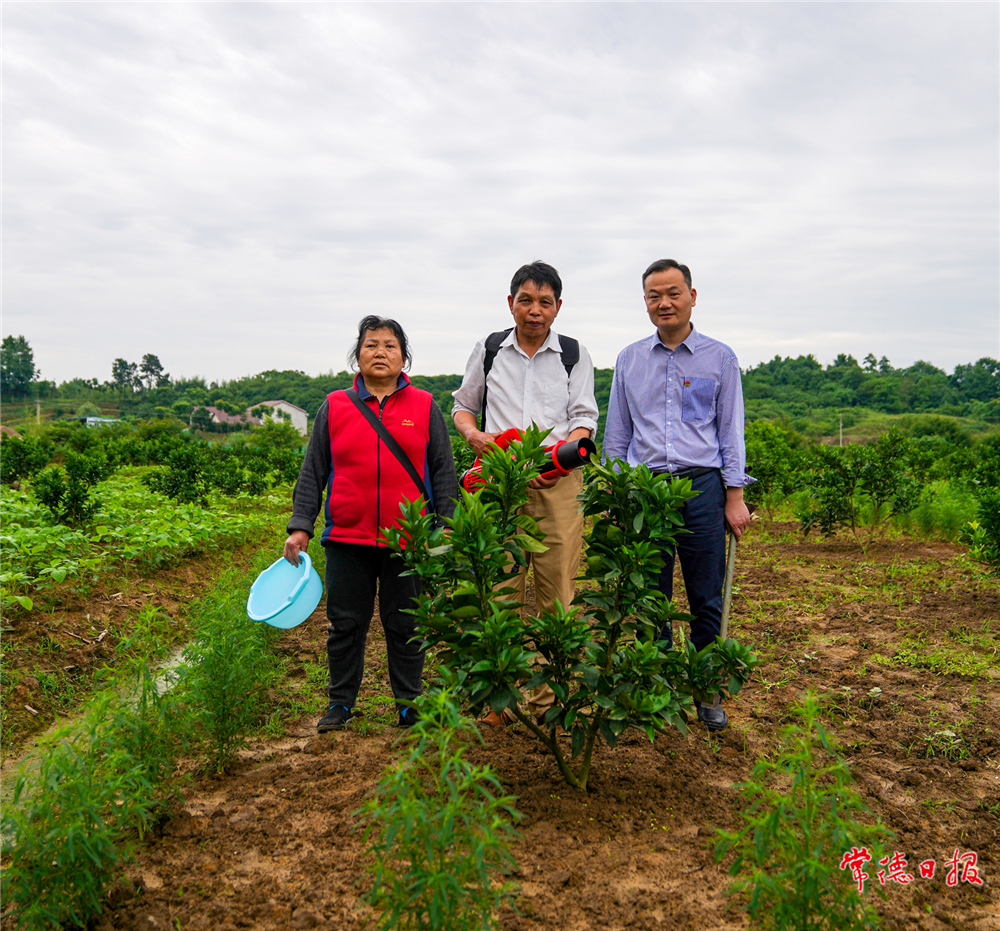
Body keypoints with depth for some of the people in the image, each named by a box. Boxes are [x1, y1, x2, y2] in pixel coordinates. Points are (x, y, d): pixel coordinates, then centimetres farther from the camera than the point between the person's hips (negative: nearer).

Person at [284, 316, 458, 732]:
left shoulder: (425, 407, 6)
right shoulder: (334, 407, 7)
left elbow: (443, 473, 7)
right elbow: (312, 473, 9)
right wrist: (300, 527, 2)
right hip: (347, 539, 1)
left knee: (405, 626, 8)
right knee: (345, 624, 9)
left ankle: (409, 706, 22)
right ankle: (340, 703, 24)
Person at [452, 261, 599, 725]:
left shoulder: (575, 355, 11)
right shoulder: (488, 350, 12)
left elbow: (584, 418, 5)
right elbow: (462, 404, 21)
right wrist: (473, 433, -2)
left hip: (558, 482, 0)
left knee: (555, 590, -2)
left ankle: (547, 699, 9)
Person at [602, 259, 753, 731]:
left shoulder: (719, 357, 6)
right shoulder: (629, 360, 11)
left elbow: (731, 431, 6)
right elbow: (616, 434, 15)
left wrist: (735, 496, 0)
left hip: (702, 486, -1)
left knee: (706, 600, 3)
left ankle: (707, 692, 18)